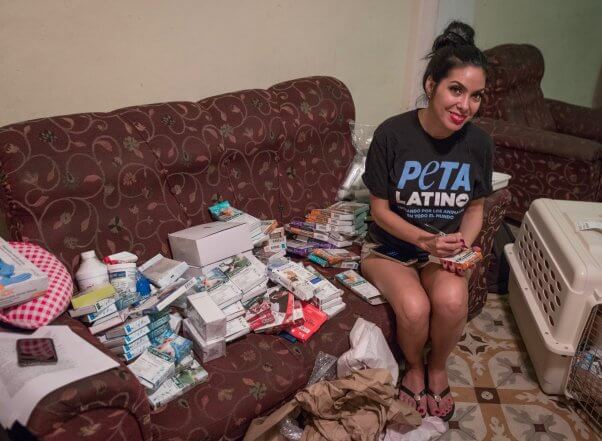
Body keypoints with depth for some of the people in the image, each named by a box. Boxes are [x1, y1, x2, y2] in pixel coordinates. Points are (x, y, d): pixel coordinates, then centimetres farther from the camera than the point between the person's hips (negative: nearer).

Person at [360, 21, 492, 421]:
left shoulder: (479, 142, -8)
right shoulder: (392, 134, -18)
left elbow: (475, 207, 6)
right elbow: (380, 209, -12)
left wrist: (462, 244, -13)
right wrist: (424, 239, -25)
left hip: (445, 246, 3)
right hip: (390, 244, -2)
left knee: (452, 300, -28)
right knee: (414, 307, -29)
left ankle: (438, 367, 8)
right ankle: (414, 366, 10)